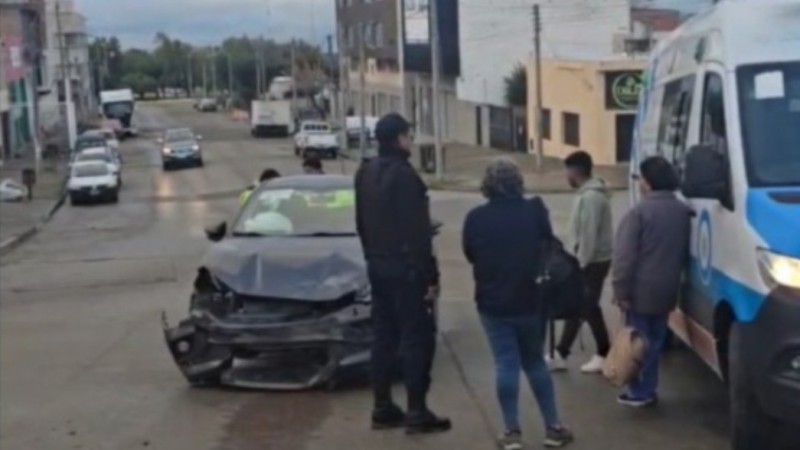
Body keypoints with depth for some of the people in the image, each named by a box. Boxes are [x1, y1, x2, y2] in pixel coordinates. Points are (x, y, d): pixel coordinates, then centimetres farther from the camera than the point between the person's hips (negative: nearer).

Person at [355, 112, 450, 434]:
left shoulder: (365, 173, 10)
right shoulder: (402, 174, -17)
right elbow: (417, 231, -19)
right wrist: (430, 274, -15)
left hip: (378, 266, 9)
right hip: (405, 267, -9)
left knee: (384, 336, 13)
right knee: (417, 337, -3)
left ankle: (382, 407, 17)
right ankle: (417, 412, -2)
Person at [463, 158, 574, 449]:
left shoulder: (476, 218, -9)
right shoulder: (535, 211, -8)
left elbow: (469, 255, 5)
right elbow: (549, 247, 4)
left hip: (493, 303, -1)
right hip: (531, 301, 1)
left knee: (505, 365, 4)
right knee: (535, 362, 14)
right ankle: (553, 426, 16)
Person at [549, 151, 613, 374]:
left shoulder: (591, 197, -21)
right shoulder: (588, 193, 11)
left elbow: (589, 235, -24)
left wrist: (581, 263, -21)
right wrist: (577, 261, 16)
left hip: (593, 262, -10)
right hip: (588, 261, 10)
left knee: (588, 308, 0)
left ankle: (604, 355, 10)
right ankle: (560, 354, 17)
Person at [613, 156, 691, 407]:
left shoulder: (639, 212, -16)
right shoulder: (682, 212, 7)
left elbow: (624, 256, -18)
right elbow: (685, 253, 16)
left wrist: (621, 290, -14)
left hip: (641, 290, -6)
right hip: (667, 289, 6)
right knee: (655, 340, 16)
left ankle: (639, 392, 7)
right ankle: (648, 389, 23)